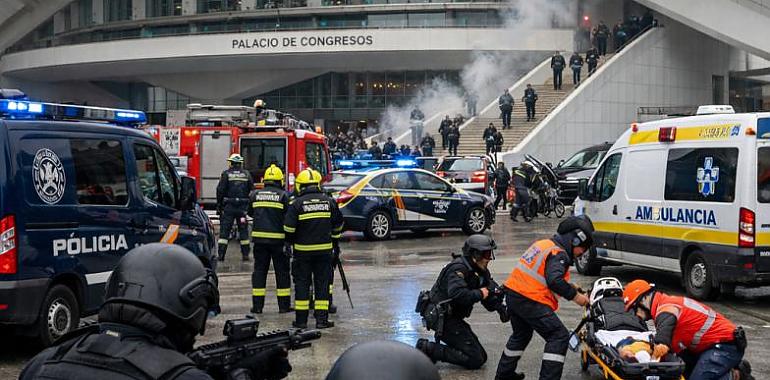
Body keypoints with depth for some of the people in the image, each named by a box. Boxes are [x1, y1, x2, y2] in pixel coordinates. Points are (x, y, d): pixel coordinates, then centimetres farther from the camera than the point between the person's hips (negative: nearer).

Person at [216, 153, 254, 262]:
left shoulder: (226, 174, -3)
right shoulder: (247, 174, 5)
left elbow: (220, 191, -5)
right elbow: (252, 191, 5)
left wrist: (218, 206, 2)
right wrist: (250, 206, 12)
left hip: (228, 207, -2)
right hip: (243, 207, 2)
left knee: (224, 230, 2)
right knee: (243, 230, 9)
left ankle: (221, 254, -1)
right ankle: (245, 254, 8)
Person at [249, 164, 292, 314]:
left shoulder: (255, 194, 5)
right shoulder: (283, 196, -5)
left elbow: (250, 213, 19)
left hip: (259, 238, 3)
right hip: (278, 238, -3)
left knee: (259, 270, 9)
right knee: (282, 271, 6)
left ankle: (257, 305, 7)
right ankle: (284, 305, 9)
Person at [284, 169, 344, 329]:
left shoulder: (296, 203, -8)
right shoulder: (329, 201, 3)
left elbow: (289, 227, -11)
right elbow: (337, 224, 13)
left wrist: (290, 241, 9)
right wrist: (335, 242, 27)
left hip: (302, 250, -2)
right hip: (324, 249, 2)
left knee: (302, 283, 6)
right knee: (322, 283, 8)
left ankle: (301, 319, 8)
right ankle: (322, 319, 6)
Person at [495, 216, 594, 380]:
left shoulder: (543, 244, 17)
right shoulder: (559, 254, -11)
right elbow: (555, 280, -27)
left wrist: (568, 286, 19)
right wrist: (574, 295, -17)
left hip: (512, 294, 10)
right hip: (530, 302, -10)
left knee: (521, 334, 30)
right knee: (559, 337, -5)